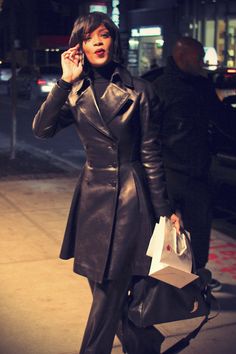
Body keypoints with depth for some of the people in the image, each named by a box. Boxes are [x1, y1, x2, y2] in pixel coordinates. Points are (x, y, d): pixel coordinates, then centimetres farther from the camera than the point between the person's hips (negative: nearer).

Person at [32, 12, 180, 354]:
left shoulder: (139, 91, -3)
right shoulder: (76, 93, 5)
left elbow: (151, 154, -1)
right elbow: (42, 129, -10)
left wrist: (164, 209, -1)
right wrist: (65, 81, -13)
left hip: (129, 196, -4)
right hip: (92, 195, 4)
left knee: (109, 295, -3)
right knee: (112, 292, 14)